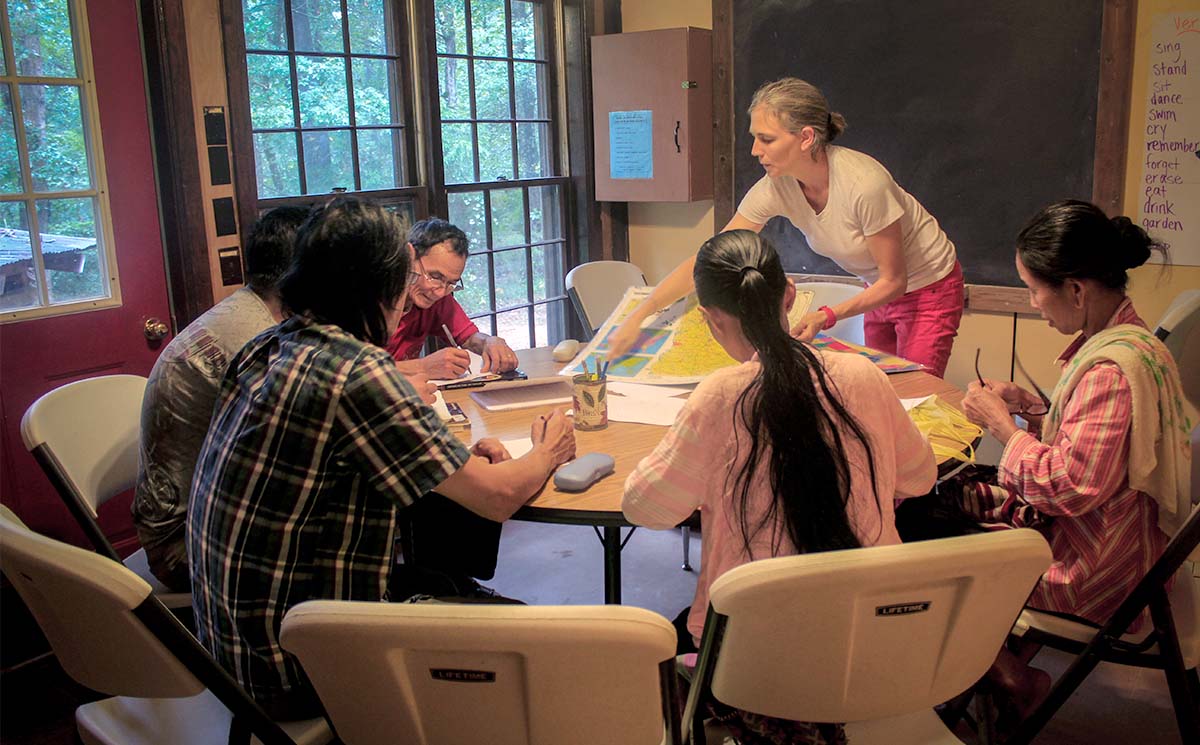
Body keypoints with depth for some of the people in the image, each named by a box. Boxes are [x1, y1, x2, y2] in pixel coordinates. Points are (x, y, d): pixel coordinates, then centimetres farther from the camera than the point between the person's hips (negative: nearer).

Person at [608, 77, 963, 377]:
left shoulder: (863, 183, -34)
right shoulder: (776, 188, -18)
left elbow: (893, 281, -22)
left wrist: (827, 316, -35)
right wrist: (639, 316, -23)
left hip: (928, 289, -5)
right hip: (879, 290, 5)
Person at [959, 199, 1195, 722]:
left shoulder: (1113, 368, -30)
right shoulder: (1121, 337, 3)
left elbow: (1069, 487, -29)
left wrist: (1002, 424, -17)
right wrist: (1027, 404, 2)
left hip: (1093, 570, -10)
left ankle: (1014, 680, 17)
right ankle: (1001, 655, 17)